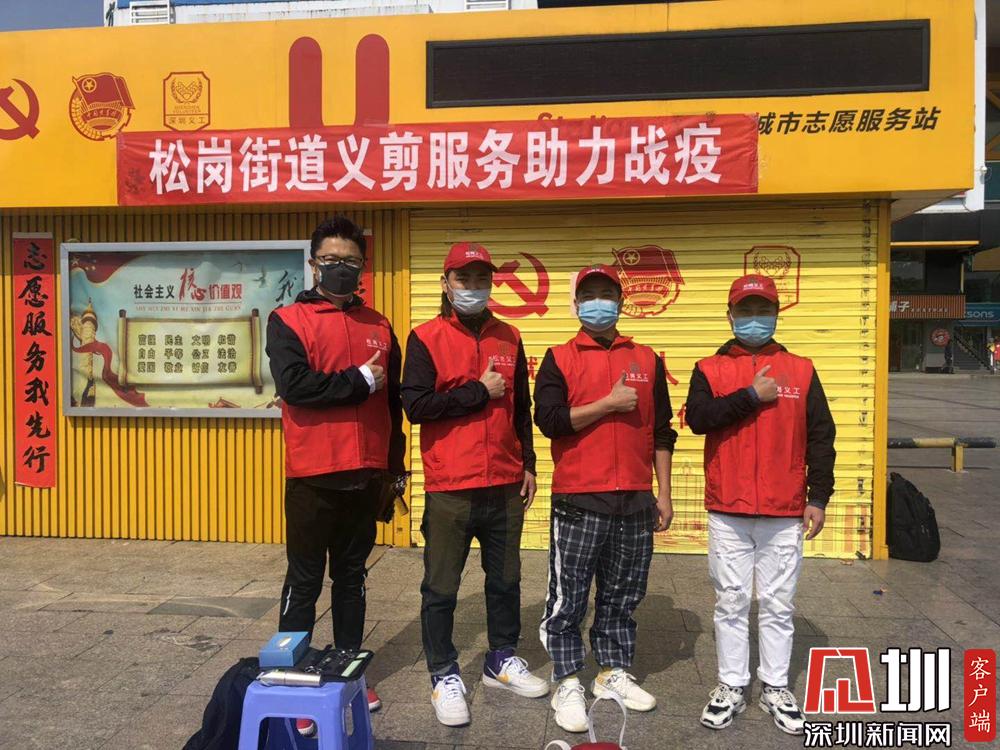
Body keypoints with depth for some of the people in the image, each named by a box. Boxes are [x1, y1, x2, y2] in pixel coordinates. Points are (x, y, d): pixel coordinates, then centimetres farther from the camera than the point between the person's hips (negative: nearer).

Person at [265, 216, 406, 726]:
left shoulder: (379, 327, 10)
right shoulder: (288, 321, -3)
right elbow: (293, 385, -19)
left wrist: (394, 467, 13)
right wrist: (359, 381, -12)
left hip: (365, 474, 4)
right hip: (312, 476, -4)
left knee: (352, 576, 15)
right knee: (305, 580, 7)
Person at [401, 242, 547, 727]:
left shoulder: (508, 337, 9)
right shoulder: (426, 338, -4)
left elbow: (522, 408, 14)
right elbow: (415, 405, -14)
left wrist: (528, 465, 11)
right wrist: (478, 392, -13)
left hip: (505, 485, 4)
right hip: (450, 487, -4)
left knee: (505, 579, 16)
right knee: (441, 587, 6)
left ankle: (502, 660, 34)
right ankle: (444, 675, 23)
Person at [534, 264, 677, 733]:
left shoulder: (647, 360, 10)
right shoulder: (559, 359, 1)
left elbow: (662, 433, 11)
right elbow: (548, 419, -12)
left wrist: (663, 494, 8)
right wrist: (610, 403, -12)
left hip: (635, 500, 3)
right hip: (578, 500, -3)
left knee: (622, 594, 14)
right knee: (568, 597, 4)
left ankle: (614, 673, 30)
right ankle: (568, 684, 17)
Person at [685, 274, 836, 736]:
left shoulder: (801, 371, 6)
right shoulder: (710, 369, 3)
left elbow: (821, 438, 6)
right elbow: (698, 419, -14)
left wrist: (818, 498, 1)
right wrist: (752, 396, -15)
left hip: (785, 514, 1)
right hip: (727, 512, 0)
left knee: (778, 605, 10)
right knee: (731, 603, 9)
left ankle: (775, 688, 25)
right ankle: (732, 686, 22)